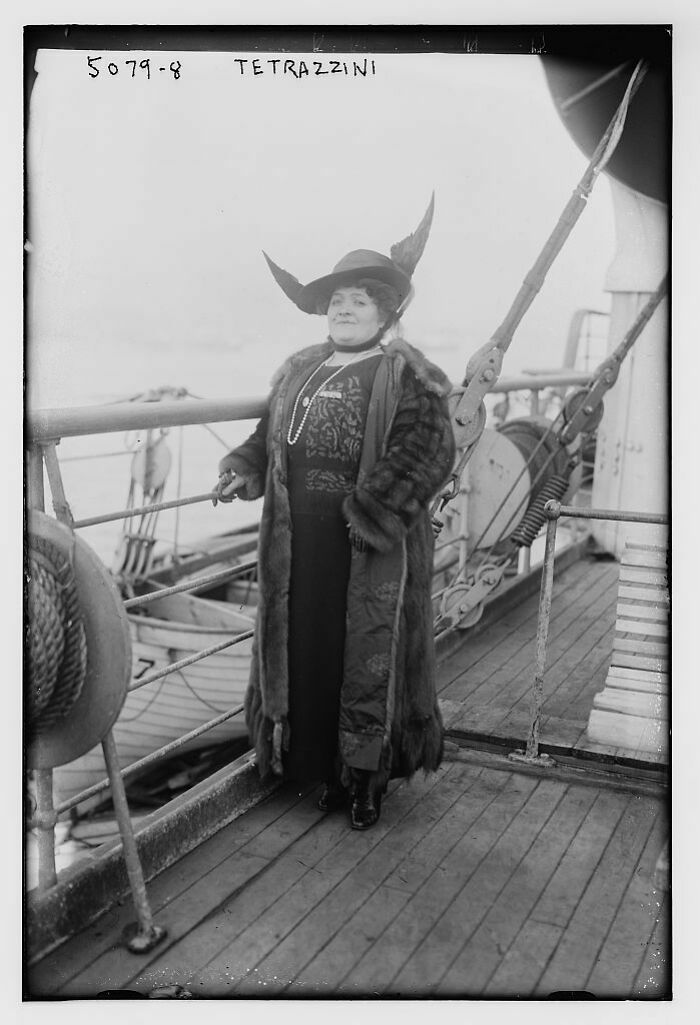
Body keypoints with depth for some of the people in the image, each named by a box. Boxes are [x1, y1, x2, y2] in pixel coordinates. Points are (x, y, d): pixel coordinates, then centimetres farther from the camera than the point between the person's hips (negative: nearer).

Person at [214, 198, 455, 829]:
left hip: (371, 553, -6)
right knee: (306, 652, 11)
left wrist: (375, 509, -26)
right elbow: (269, 436, 23)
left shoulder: (403, 375, -7)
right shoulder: (299, 371, 14)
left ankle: (370, 779, 19)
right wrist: (244, 471, 3)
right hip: (301, 549, 6)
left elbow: (431, 449, -18)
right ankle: (328, 769, 28)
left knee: (368, 656, 4)